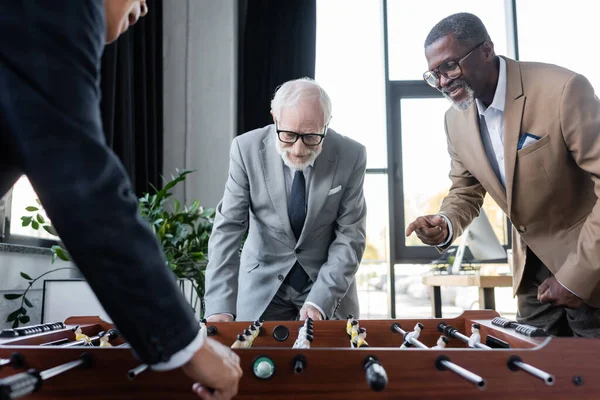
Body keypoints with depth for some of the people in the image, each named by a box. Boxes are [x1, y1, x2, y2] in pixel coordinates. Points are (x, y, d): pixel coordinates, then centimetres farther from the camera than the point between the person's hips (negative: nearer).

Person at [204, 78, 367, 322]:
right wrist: (220, 306, -23)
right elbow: (228, 228, -15)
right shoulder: (247, 149, -16)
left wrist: (319, 301, -22)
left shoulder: (351, 156, -16)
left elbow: (350, 236, -12)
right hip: (263, 285, 0)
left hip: (328, 286, 0)